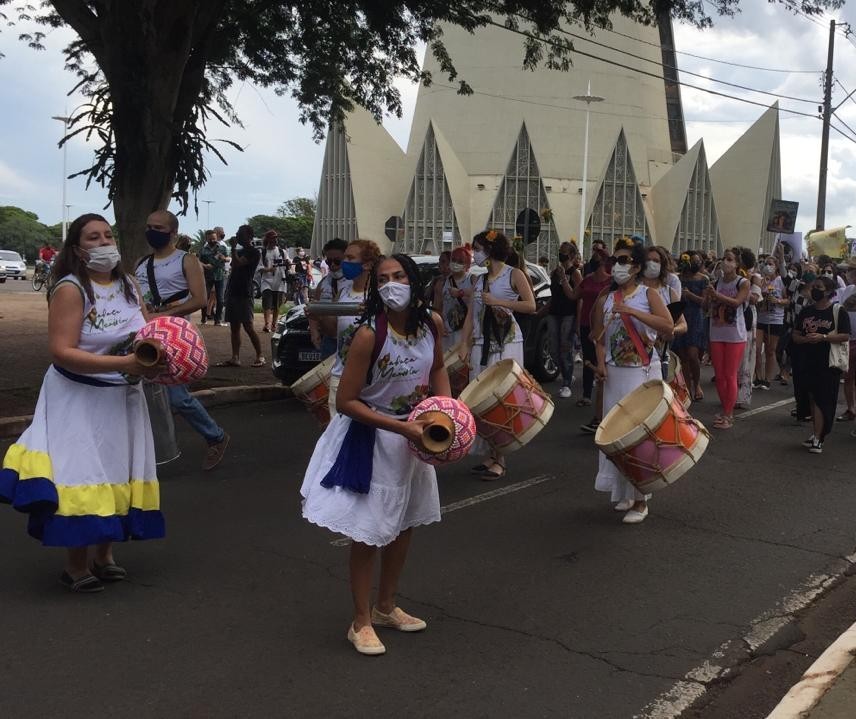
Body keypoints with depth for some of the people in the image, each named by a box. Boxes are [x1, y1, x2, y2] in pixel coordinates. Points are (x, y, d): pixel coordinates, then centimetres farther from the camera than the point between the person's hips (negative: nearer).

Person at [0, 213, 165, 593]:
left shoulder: (129, 285, 3)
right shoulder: (71, 289, -17)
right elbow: (62, 352, -25)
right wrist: (124, 364, -31)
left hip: (123, 396, 7)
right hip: (80, 399, -6)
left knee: (114, 471, 14)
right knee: (83, 474, -4)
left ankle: (104, 553, 30)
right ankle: (76, 565, 13)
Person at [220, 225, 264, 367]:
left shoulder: (253, 252, -7)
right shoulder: (239, 251, 20)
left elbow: (237, 264, -19)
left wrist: (233, 247, -13)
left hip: (244, 293, -9)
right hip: (233, 291, 9)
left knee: (248, 326, -10)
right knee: (234, 326, 5)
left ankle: (260, 356, -4)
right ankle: (235, 358, 6)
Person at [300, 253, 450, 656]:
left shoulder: (432, 323, -9)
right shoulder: (369, 335, -26)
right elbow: (346, 402, -22)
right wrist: (400, 427, -25)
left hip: (414, 433, 7)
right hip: (370, 437, -6)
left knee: (404, 524, 18)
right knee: (368, 531, 2)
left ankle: (386, 607, 38)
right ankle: (361, 622, 21)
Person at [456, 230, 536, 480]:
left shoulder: (514, 274, 1)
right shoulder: (480, 280, 15)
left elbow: (530, 305, -10)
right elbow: (471, 315, 10)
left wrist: (498, 301, -11)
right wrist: (464, 344, 0)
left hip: (507, 344, -6)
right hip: (481, 345, 6)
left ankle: (499, 460, -4)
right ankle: (491, 455, 10)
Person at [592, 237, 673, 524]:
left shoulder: (648, 294, -2)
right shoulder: (605, 300, 8)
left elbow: (668, 326, -16)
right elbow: (600, 338, 10)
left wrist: (633, 312, -21)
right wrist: (601, 362, -7)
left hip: (644, 372, -4)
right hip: (615, 373, 4)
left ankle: (640, 499, 3)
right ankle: (624, 492, 22)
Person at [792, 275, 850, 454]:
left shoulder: (838, 311, -5)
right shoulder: (806, 312, 11)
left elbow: (845, 336, -11)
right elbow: (796, 335, 12)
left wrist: (823, 337, -22)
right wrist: (805, 339, -10)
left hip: (829, 364, -6)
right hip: (809, 363, 6)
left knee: (822, 400, -8)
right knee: (813, 398, 11)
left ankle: (817, 439, -7)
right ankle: (817, 435, 20)